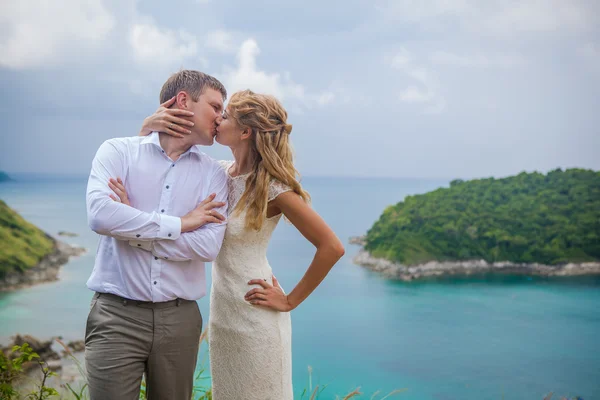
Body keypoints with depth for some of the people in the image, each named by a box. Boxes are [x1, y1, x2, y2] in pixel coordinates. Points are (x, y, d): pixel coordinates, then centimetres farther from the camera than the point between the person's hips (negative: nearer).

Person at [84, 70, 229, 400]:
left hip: (179, 318, 3)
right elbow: (99, 214, -18)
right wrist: (179, 224, -12)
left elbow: (209, 246, -8)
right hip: (117, 314, -2)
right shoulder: (118, 151, 0)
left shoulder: (213, 174, 5)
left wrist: (131, 229, -11)